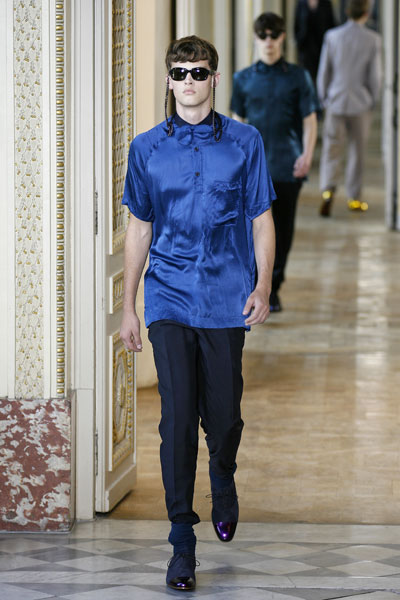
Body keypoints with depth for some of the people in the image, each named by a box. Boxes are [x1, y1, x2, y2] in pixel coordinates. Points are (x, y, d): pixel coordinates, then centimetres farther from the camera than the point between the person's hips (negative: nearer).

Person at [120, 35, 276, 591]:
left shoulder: (244, 142, 3)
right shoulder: (147, 148, 6)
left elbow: (261, 219, 6)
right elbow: (139, 228, 11)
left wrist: (263, 285, -7)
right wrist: (129, 306, 9)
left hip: (227, 300, 0)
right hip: (169, 300, 0)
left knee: (223, 415, 6)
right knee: (177, 418, -8)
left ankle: (223, 484, 40)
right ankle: (182, 541, -2)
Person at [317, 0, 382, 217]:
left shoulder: (332, 36, -4)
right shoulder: (372, 40, -9)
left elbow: (323, 72, 1)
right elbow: (375, 75, -5)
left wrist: (323, 99, 12)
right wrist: (373, 100, 9)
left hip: (336, 101, 1)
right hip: (361, 103, -1)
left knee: (331, 150, 3)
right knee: (357, 151, 12)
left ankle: (328, 190, -17)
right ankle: (354, 198, 19)